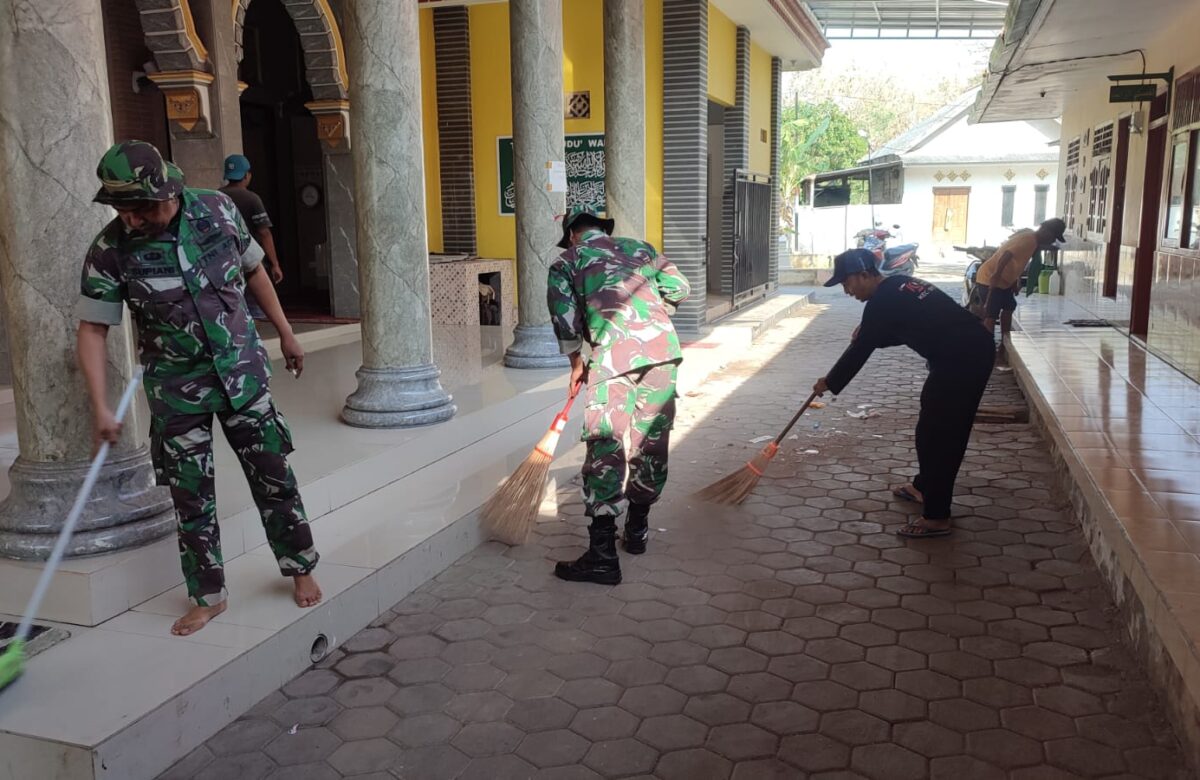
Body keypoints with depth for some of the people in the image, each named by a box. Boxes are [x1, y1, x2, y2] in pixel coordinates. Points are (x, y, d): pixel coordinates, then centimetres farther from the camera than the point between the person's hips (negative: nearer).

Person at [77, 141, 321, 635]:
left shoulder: (217, 210, -10)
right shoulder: (110, 250, -14)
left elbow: (253, 270, 6)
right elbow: (93, 328, -10)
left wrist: (285, 333, 10)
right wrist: (100, 407, -17)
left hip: (242, 370, 1)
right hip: (176, 387, -1)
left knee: (273, 474, 7)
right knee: (191, 495, 6)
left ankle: (300, 568, 26)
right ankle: (208, 597, 22)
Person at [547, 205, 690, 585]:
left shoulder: (566, 262, 14)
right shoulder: (639, 247, 24)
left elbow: (564, 318, 2)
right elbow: (678, 288, 16)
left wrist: (576, 362, 16)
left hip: (613, 354, -4)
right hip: (662, 346, 4)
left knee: (605, 448, -2)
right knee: (652, 440, 16)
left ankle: (602, 555, -5)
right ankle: (637, 530, 30)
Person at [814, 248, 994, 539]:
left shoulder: (882, 300, -13)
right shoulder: (898, 288, 16)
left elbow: (860, 351, -8)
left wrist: (829, 382, 6)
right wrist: (866, 333, 17)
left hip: (961, 360, -10)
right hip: (971, 351, 10)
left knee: (937, 433, -5)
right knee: (934, 426, 22)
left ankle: (937, 517, 0)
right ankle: (924, 486, 38)